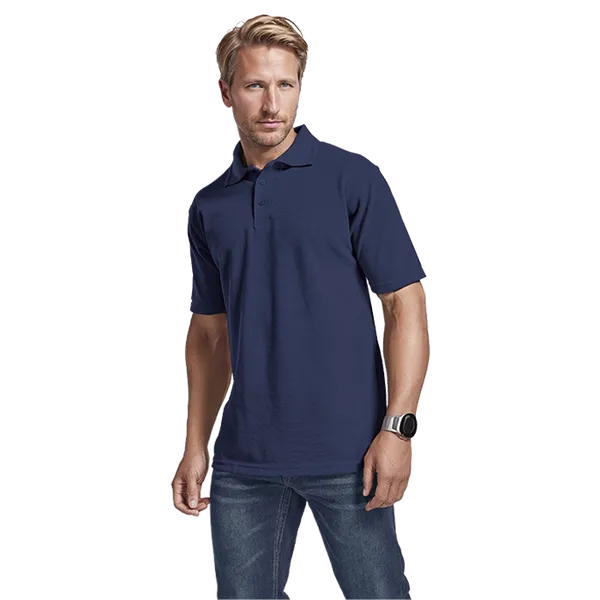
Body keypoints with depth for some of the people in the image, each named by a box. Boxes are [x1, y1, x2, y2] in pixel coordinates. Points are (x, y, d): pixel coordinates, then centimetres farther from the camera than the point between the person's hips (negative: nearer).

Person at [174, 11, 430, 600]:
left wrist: (398, 428, -13)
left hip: (347, 450, -4)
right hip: (243, 459, 4)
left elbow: (405, 305, -6)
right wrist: (195, 447, 10)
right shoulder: (208, 208, 10)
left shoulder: (352, 177, -3)